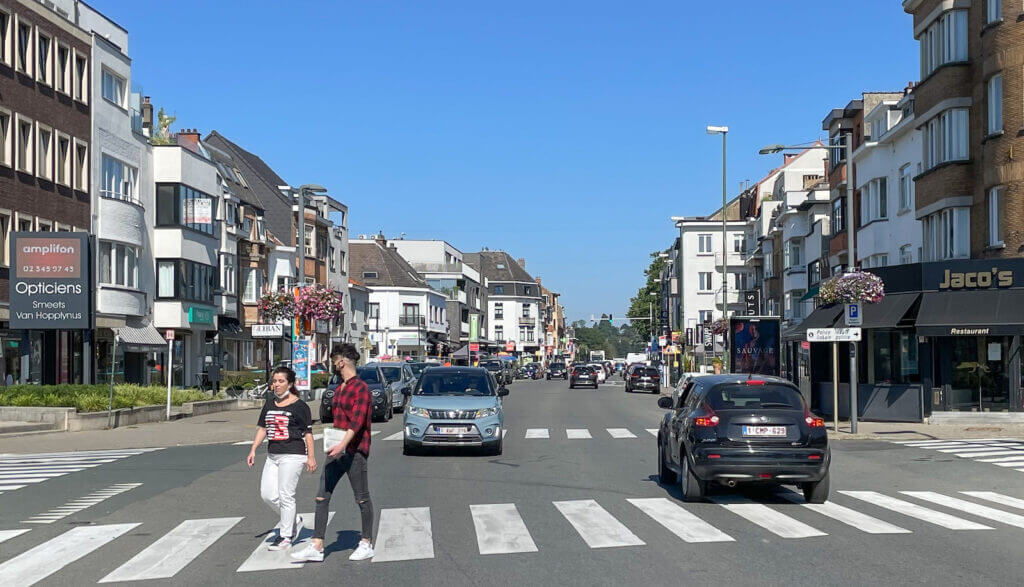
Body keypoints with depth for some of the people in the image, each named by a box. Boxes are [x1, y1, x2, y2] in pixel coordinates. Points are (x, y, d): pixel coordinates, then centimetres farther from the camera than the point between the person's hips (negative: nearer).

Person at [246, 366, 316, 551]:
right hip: (273, 455, 7)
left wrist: (311, 457, -8)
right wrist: (253, 450, 11)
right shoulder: (270, 404, 14)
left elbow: (308, 433, -4)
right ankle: (291, 521, 26)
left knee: (285, 495, -6)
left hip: (293, 455, -7)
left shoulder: (299, 406, -5)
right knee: (267, 494, 4)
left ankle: (285, 536, 5)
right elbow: (262, 428, 19)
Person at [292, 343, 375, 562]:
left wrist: (343, 445, -34)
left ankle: (367, 544, 13)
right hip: (336, 451, 9)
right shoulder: (338, 390, 19)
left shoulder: (361, 388, -10)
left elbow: (357, 420, -22)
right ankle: (316, 547, 3)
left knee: (362, 498, 2)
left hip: (355, 451, -9)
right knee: (322, 497, 2)